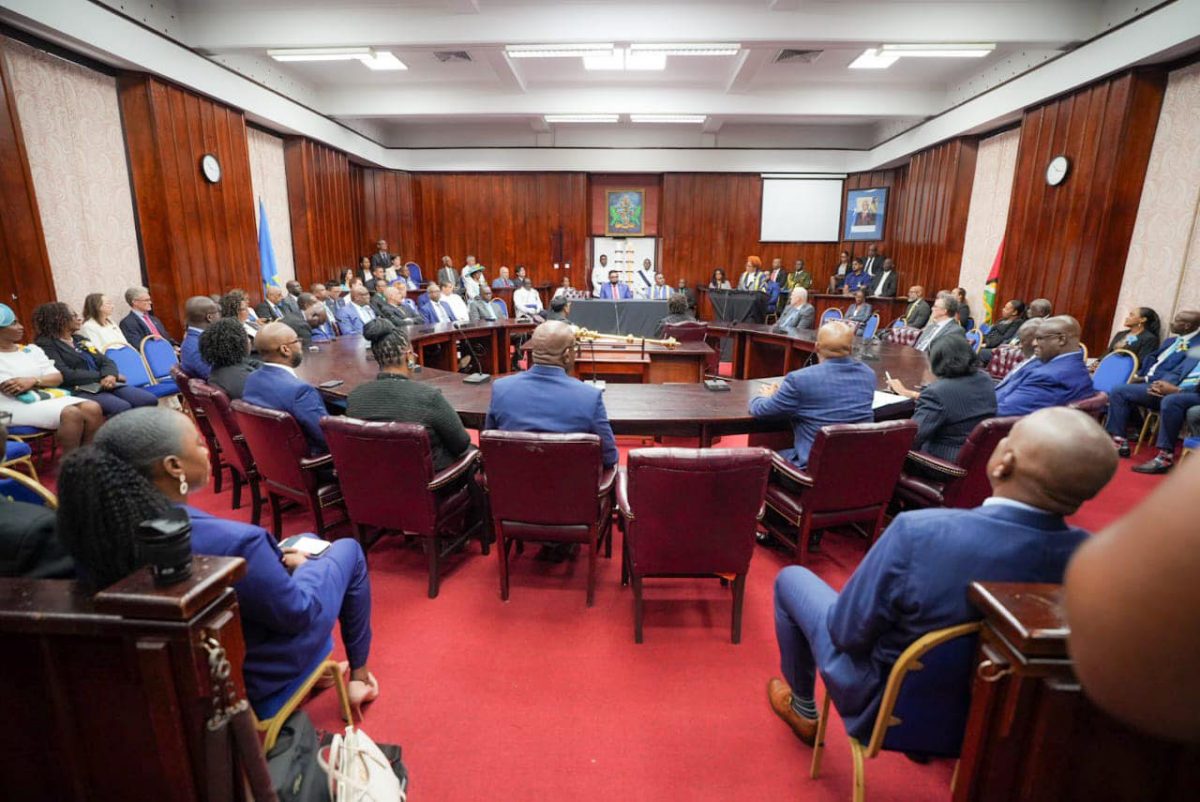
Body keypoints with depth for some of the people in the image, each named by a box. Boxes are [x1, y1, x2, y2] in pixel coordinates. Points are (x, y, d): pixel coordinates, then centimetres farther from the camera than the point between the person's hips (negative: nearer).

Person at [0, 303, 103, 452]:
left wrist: (34, 381, -11)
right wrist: (45, 381, -1)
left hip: (49, 397, 6)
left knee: (93, 409, -23)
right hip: (17, 406, -5)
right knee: (71, 414, -32)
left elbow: (58, 378, 9)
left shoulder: (31, 350, 18)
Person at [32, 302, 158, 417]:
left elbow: (106, 361, 13)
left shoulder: (80, 340, 24)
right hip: (79, 390, -7)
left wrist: (110, 375, -10)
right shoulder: (46, 345, 2)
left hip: (105, 384, 7)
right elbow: (65, 375, -11)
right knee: (122, 408, -35)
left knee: (149, 400, -19)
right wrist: (101, 376, -8)